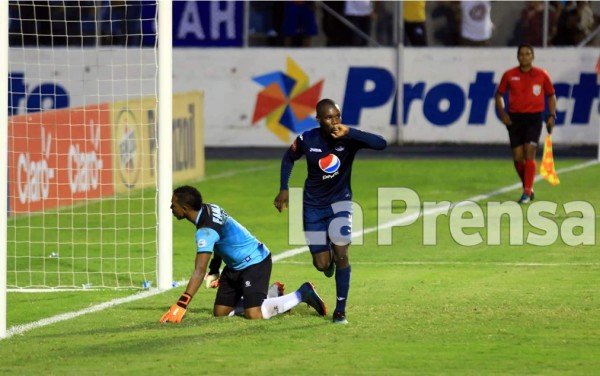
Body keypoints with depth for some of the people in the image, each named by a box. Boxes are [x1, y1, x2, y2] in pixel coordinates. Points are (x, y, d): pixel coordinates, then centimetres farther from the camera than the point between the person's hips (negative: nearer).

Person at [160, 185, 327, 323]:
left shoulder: (205, 231, -30)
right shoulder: (209, 208, -2)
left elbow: (199, 271, -36)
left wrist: (180, 305, -39)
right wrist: (214, 271, 21)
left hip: (255, 263, -10)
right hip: (235, 266, 10)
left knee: (254, 315, -20)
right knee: (220, 312, 7)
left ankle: (302, 294, -2)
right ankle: (272, 296, 21)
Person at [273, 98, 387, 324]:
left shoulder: (348, 138, -19)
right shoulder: (307, 140, -15)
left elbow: (381, 144, -35)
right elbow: (288, 159, 7)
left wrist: (349, 133, -43)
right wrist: (284, 189, 1)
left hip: (340, 202, -1)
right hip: (314, 205, 1)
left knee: (341, 254, -14)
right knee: (322, 264, -1)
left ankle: (340, 310, 1)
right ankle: (329, 258, 40)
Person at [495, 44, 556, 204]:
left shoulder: (542, 75, 1)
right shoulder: (509, 75, 3)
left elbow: (551, 95, 11)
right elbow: (499, 94, 12)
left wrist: (552, 115, -1)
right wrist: (502, 113, -3)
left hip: (534, 117, -2)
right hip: (514, 117, 2)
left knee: (529, 153, -13)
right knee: (518, 157, 1)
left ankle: (527, 193, -10)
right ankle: (528, 187, 22)